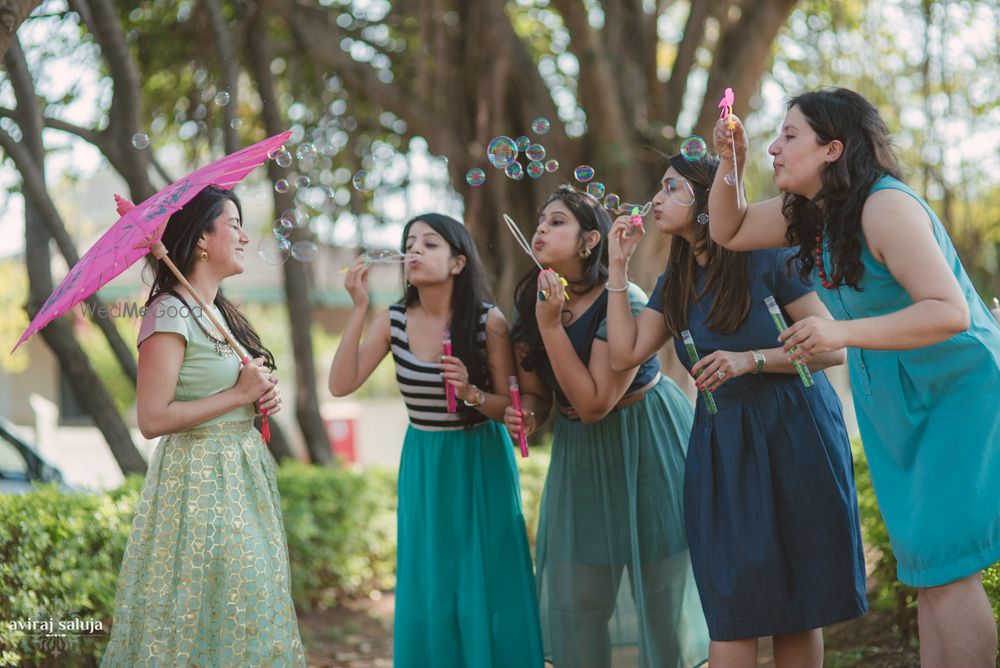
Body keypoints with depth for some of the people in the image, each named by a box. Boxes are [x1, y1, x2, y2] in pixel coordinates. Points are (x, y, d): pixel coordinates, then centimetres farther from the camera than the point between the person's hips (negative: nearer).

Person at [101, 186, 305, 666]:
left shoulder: (220, 313, 13)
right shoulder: (170, 313, -15)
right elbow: (153, 419, -21)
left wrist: (263, 395, 4)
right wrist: (240, 394, -16)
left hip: (242, 477, 9)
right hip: (200, 481, -9)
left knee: (245, 618, 11)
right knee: (201, 620, -5)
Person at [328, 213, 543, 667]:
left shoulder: (489, 321, -11)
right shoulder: (394, 321, -3)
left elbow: (510, 407, -7)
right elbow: (341, 385, -12)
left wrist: (472, 393, -27)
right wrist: (358, 309, -17)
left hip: (482, 465, -2)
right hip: (423, 466, 3)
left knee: (486, 592, 3)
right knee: (430, 594, 7)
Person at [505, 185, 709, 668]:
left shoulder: (622, 303, -21)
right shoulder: (532, 302, -2)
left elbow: (594, 403, -27)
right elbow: (537, 392, 9)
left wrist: (551, 325, -28)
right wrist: (524, 414, -15)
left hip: (647, 446, -5)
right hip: (581, 454, 5)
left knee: (660, 584, 3)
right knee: (579, 593, 5)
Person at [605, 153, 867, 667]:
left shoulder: (767, 259, -7)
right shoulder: (675, 281, 11)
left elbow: (833, 348, -10)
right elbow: (625, 354, 0)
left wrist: (751, 360, -22)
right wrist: (618, 265, 1)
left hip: (793, 433, -4)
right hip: (721, 445, 4)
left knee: (799, 602, 3)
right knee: (733, 606, -1)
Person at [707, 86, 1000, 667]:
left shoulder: (885, 206, -22)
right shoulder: (806, 214, 5)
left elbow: (949, 312, -29)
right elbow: (728, 232, 17)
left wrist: (843, 333, -37)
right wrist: (730, 163, 0)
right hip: (901, 404, 9)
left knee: (942, 561, -11)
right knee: (925, 568, 9)